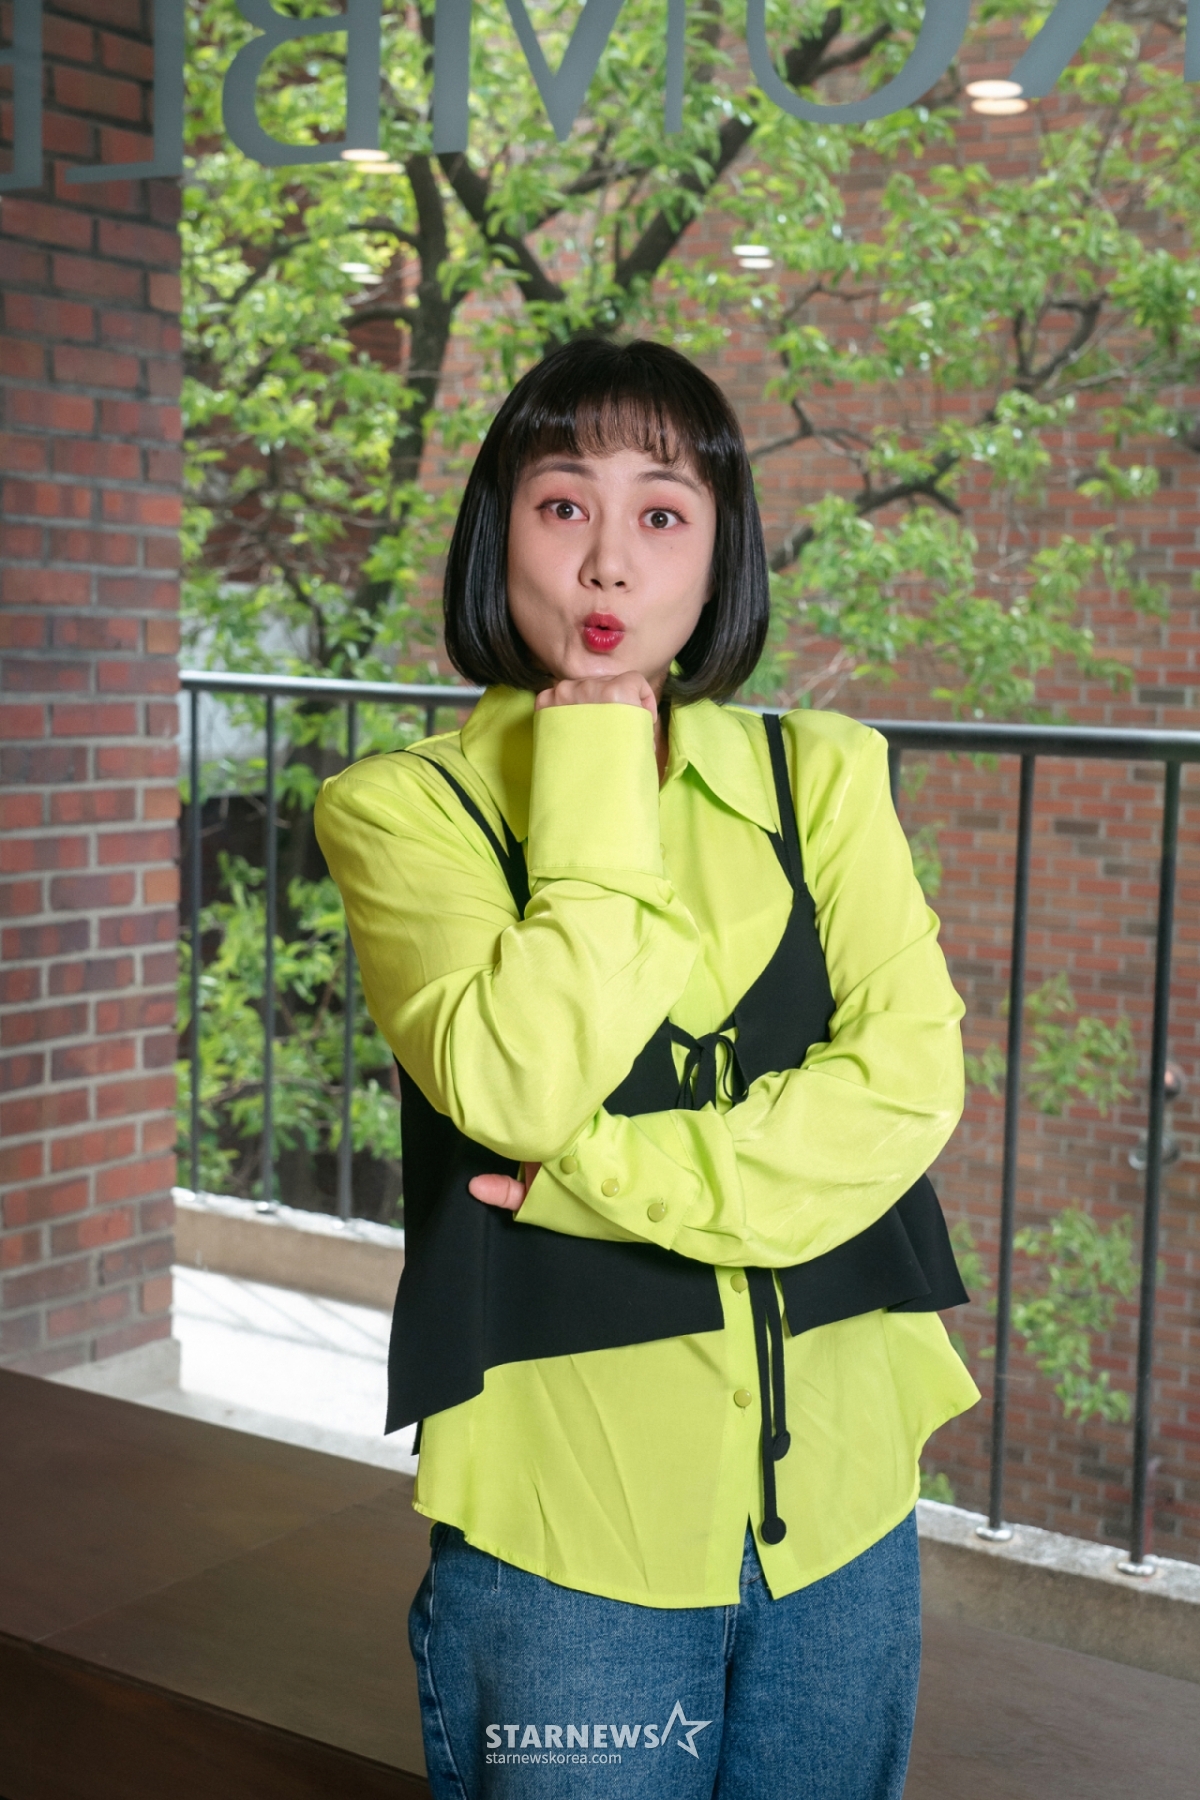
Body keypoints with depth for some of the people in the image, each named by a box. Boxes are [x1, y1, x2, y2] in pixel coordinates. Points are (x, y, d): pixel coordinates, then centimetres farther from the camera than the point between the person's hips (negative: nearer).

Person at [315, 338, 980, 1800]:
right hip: (566, 1506, -3)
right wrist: (596, 781, -16)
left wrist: (605, 1172, -16)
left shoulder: (821, 776, 4)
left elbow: (909, 1079, -8)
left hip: (835, 1485, 3)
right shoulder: (402, 807, -5)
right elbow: (516, 1087, -21)